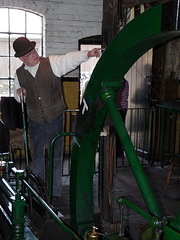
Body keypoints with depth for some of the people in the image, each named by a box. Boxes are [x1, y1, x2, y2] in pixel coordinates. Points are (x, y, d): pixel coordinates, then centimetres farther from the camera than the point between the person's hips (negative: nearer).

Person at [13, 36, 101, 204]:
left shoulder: (52, 63, -7)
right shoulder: (20, 73, 2)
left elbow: (71, 59, -21)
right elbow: (17, 95, 15)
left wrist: (88, 54, -38)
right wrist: (19, 93, -9)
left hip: (55, 117, -2)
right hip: (35, 121, 3)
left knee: (56, 156, 5)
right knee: (37, 155, 14)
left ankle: (55, 192, 18)